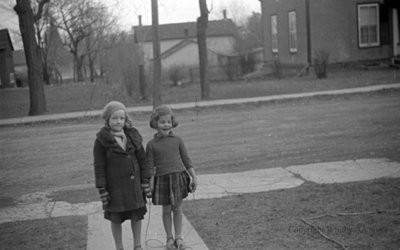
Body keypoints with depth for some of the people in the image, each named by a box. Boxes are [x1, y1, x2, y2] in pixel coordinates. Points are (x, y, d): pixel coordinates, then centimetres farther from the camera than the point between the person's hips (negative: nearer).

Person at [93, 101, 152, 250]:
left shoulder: (132, 135, 3)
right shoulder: (101, 141, -8)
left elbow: (142, 158, 6)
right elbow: (99, 166, -7)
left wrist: (145, 180, 2)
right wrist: (102, 190, -10)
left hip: (134, 183, 3)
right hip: (115, 186, -3)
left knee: (137, 215, 10)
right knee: (116, 218, 7)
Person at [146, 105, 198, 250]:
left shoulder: (177, 140, 3)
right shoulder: (151, 144, -3)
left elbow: (186, 160, 6)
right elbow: (149, 166, -2)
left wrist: (194, 177, 4)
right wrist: (149, 184, -7)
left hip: (179, 177, 1)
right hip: (162, 179, -1)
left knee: (177, 209, 9)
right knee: (166, 210, 8)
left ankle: (178, 238, 20)